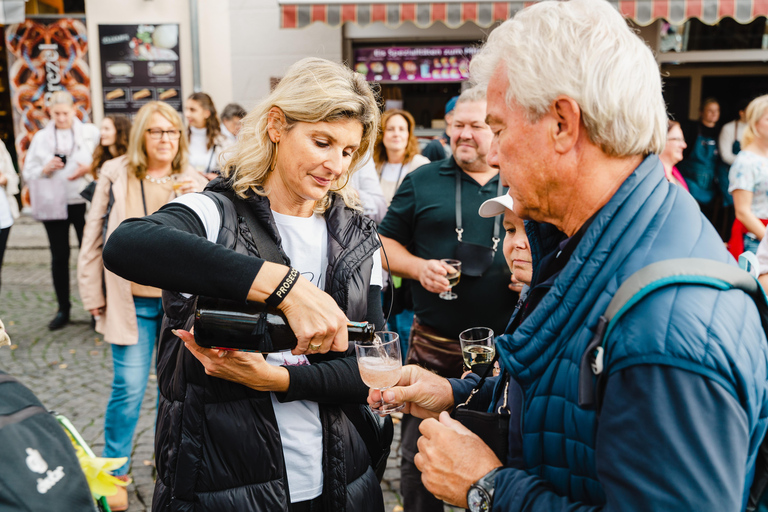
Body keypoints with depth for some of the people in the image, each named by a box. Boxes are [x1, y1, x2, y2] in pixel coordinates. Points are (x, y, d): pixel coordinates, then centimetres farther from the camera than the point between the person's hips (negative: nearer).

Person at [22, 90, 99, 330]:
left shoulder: (91, 133, 5)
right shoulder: (41, 137, 12)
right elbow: (27, 173, 10)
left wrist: (89, 169, -17)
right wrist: (45, 170, -9)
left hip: (83, 201, -2)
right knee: (59, 257, 7)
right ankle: (63, 309, 17)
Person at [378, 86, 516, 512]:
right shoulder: (422, 181, 5)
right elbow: (386, 243, 8)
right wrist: (419, 268, -11)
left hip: (506, 345, 1)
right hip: (435, 344, 0)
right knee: (419, 454, 10)